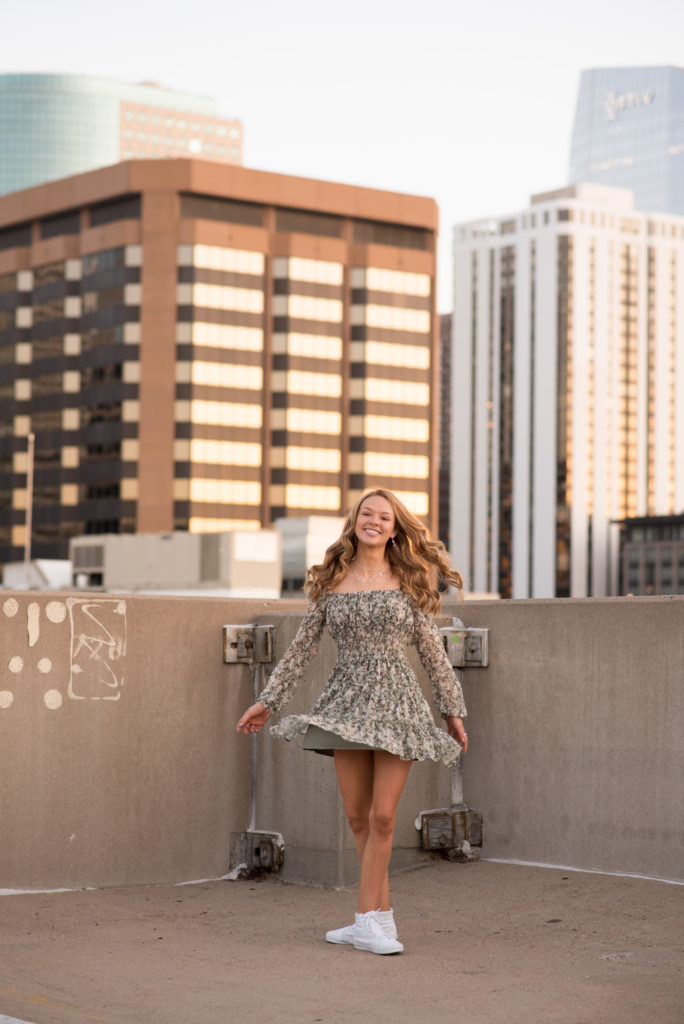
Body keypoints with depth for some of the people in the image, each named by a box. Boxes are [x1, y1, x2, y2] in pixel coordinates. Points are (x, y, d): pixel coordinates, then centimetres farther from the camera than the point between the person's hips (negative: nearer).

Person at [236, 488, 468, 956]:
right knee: (357, 816, 4)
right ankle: (381, 915, 15)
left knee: (382, 816, -6)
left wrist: (454, 710, 10)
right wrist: (268, 700, 11)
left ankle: (367, 920, 0)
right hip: (348, 701, 2)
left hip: (396, 701, -2)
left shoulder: (407, 581, 4)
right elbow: (302, 647, 12)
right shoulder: (331, 582, 7)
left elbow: (433, 650, 8)